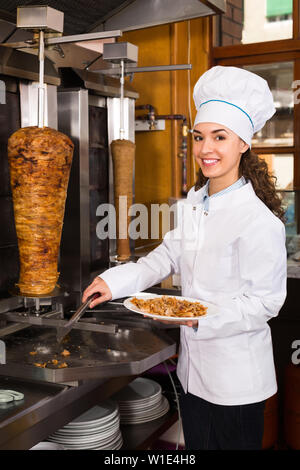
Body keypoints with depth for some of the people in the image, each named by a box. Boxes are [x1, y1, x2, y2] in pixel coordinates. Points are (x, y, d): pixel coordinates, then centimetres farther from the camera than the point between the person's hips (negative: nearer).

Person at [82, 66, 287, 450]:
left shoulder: (258, 220, -22)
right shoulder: (193, 202, 3)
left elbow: (265, 301, -19)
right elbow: (170, 255, 11)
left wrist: (202, 317, -27)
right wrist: (115, 281, 1)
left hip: (236, 379, -7)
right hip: (192, 367, 7)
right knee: (196, 445, 23)